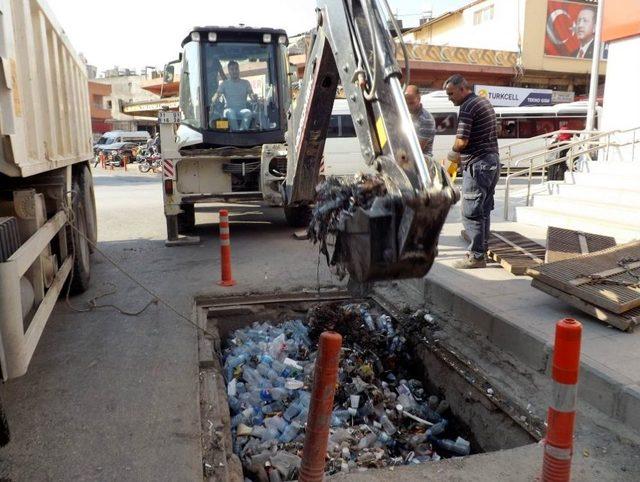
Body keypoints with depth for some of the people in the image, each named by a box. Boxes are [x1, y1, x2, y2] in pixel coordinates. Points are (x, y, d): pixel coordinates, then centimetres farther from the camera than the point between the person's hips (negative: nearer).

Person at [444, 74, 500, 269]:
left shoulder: (467, 107, -13)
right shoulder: (484, 102, 17)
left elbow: (462, 141, -20)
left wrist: (452, 153, 1)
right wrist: (461, 155, 16)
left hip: (478, 164, -10)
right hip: (492, 160, 10)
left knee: (471, 212, -5)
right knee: (484, 211, 13)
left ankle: (476, 257, -1)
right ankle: (481, 251, 20)